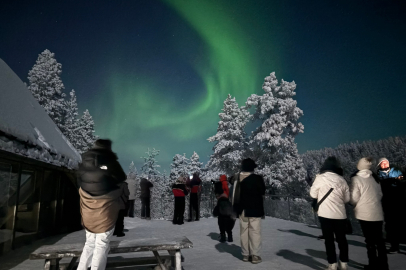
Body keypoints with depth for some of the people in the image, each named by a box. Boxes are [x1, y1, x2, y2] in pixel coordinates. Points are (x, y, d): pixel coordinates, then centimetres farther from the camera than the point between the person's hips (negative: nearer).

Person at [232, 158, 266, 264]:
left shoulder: (237, 178, -2)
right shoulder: (257, 178, -11)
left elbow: (234, 193, -1)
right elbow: (263, 192, -1)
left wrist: (235, 208, 5)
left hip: (242, 210, 3)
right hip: (254, 210, -3)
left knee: (244, 232, 10)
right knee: (255, 232, 3)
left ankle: (245, 254, 18)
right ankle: (255, 255, 6)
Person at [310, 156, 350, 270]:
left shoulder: (320, 178, -8)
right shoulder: (342, 180, 2)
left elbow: (313, 194, 1)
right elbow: (347, 198, 9)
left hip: (325, 214, -3)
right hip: (340, 214, 3)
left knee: (329, 239, 6)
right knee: (341, 238, 16)